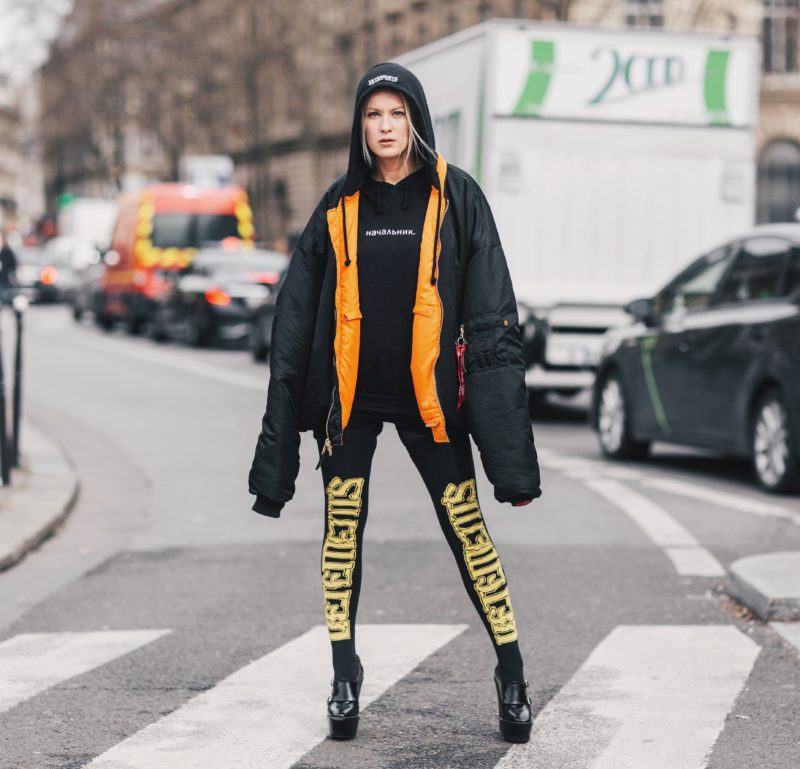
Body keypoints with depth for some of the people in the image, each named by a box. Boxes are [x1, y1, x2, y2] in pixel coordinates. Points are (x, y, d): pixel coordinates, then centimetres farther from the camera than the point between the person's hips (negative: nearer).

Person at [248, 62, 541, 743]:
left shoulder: (455, 198, -2)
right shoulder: (341, 205, 5)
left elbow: (492, 316, -4)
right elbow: (298, 315, 7)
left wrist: (508, 446, -13)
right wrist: (280, 436, 2)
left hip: (427, 392, -2)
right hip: (350, 391, 2)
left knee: (467, 529, -1)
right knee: (343, 530, 3)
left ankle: (513, 677, 8)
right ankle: (345, 679, 14)